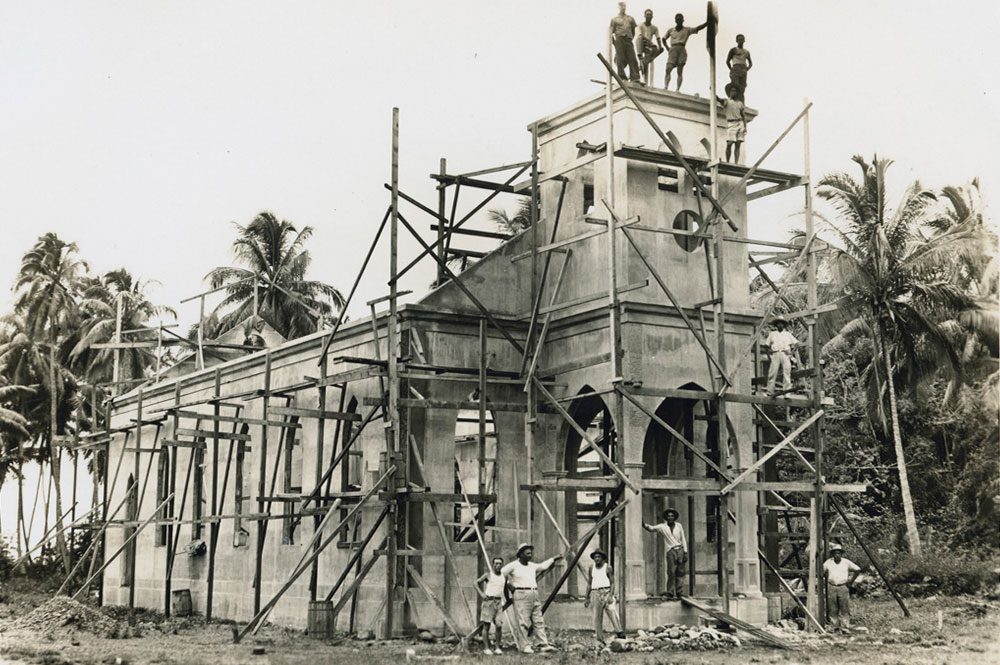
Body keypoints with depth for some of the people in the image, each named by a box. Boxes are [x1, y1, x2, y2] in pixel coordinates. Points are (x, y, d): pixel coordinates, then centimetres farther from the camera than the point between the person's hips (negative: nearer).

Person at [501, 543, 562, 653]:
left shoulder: (532, 566, 17)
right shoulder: (513, 565, -4)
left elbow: (543, 566, 35)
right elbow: (501, 573, -2)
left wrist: (553, 559, 40)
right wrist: (510, 584, 3)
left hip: (534, 595, 7)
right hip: (521, 595, -7)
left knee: (539, 621, 3)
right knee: (524, 622, -8)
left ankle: (543, 645, 3)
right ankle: (525, 646, -6)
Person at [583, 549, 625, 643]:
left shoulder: (608, 567, -1)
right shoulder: (591, 568, 11)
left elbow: (612, 583, -3)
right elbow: (589, 583, 18)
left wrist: (611, 595, -16)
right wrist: (586, 598, 15)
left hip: (606, 592, -4)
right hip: (595, 593, 4)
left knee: (612, 610, -24)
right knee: (597, 616, 2)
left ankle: (619, 632, -30)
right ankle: (600, 640, 7)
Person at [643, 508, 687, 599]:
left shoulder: (679, 526, 9)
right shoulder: (662, 527, 3)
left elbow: (683, 539, 11)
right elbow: (651, 528, -9)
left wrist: (685, 552, 5)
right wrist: (644, 525, -30)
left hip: (680, 550, 3)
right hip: (671, 551, -3)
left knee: (680, 573, 3)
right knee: (671, 573, -11)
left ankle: (678, 592, 10)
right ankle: (670, 594, -10)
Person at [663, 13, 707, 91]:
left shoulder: (687, 30, 10)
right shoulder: (671, 30, 16)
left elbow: (698, 28, -1)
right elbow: (664, 39, 27)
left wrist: (707, 23, -14)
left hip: (682, 49, -1)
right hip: (673, 49, 1)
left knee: (680, 72, -5)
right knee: (668, 69, -14)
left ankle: (678, 89, -10)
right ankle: (666, 87, -19)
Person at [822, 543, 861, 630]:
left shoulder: (846, 562, -1)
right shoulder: (828, 562, 3)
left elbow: (857, 570, 5)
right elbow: (822, 572, 15)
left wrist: (851, 581, 2)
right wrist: (827, 578, 6)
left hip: (843, 587, -1)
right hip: (831, 587, 1)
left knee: (845, 609, -3)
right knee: (832, 610, 2)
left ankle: (845, 627, 1)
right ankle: (834, 626, 8)